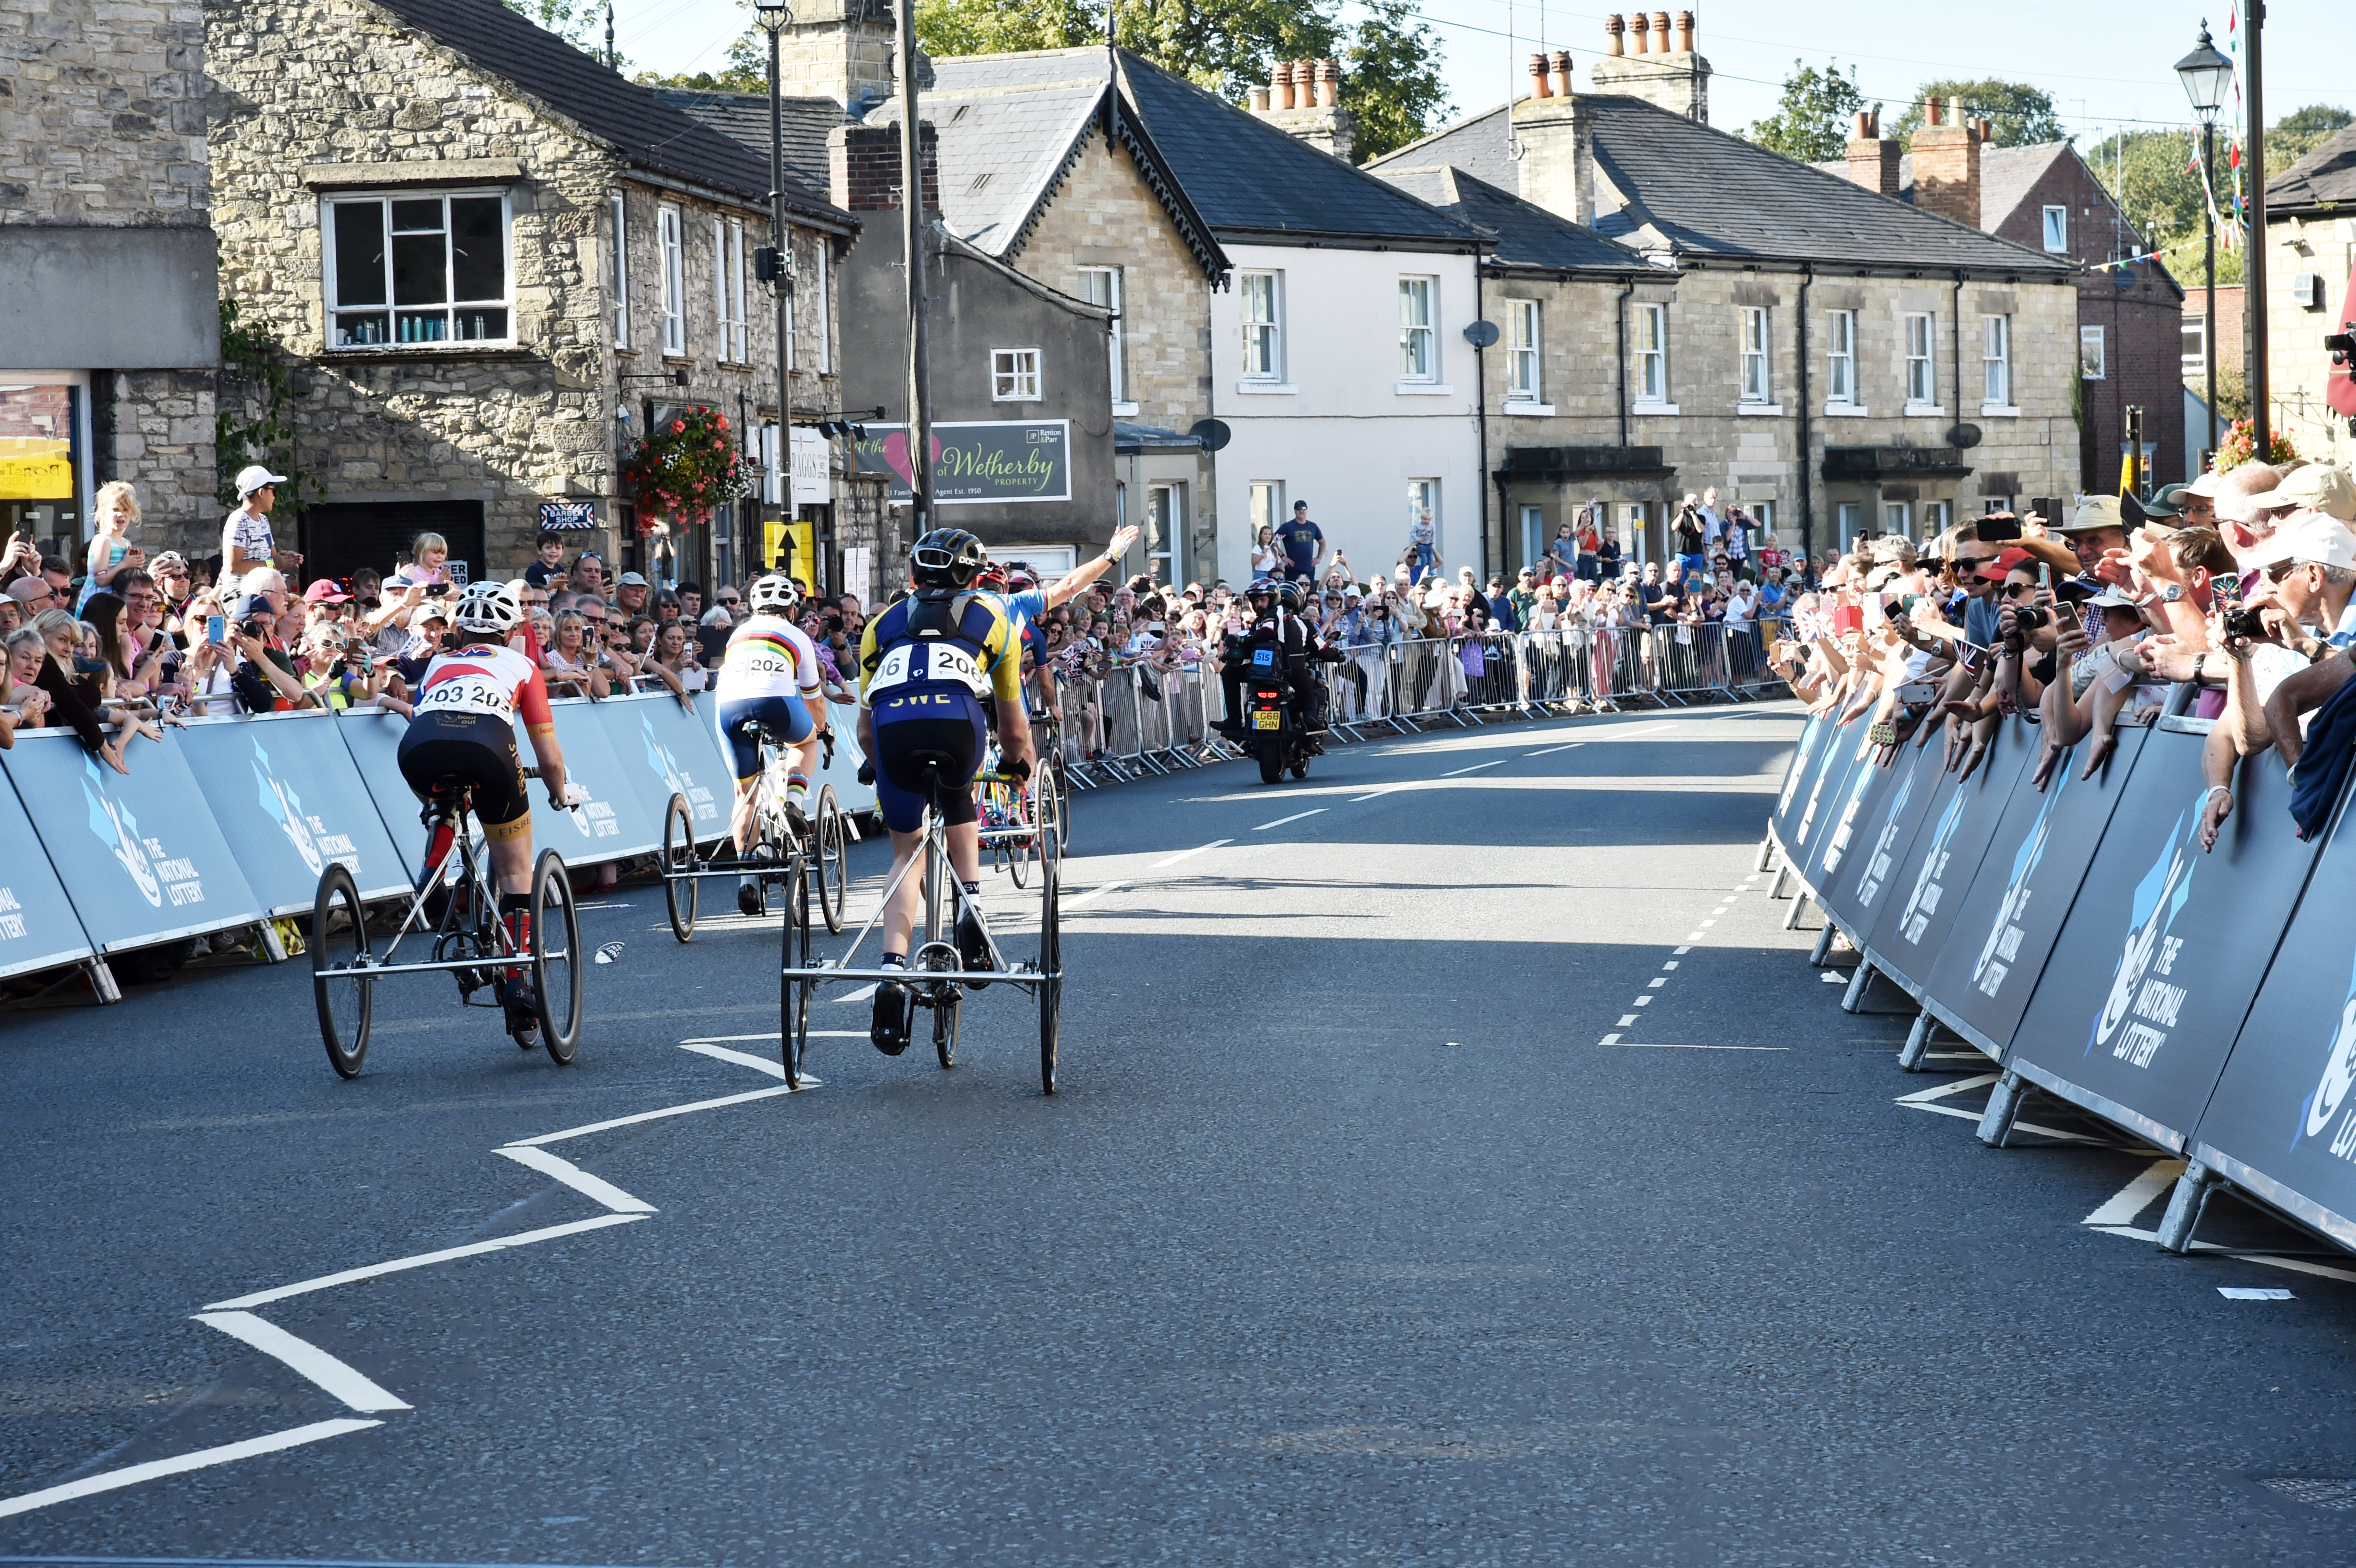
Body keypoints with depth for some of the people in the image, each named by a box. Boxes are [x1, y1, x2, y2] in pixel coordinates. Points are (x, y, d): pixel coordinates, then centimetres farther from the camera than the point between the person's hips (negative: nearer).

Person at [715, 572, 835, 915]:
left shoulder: (738, 634, 32)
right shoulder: (797, 637, 26)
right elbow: (813, 699, 36)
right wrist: (824, 727, 56)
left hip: (729, 707, 2)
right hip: (776, 703, -2)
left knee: (746, 794, 15)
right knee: (806, 740, 33)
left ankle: (745, 872, 1)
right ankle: (795, 800, 8)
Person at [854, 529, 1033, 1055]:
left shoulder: (883, 623, 35)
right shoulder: (990, 617, 32)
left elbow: (865, 725, 36)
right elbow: (1014, 726, 38)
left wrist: (880, 765, 55)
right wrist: (1021, 766, 57)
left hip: (894, 725, 1)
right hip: (957, 719, -1)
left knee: (907, 852, 17)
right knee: (959, 799, 34)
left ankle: (893, 972, -1)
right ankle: (970, 907, 15)